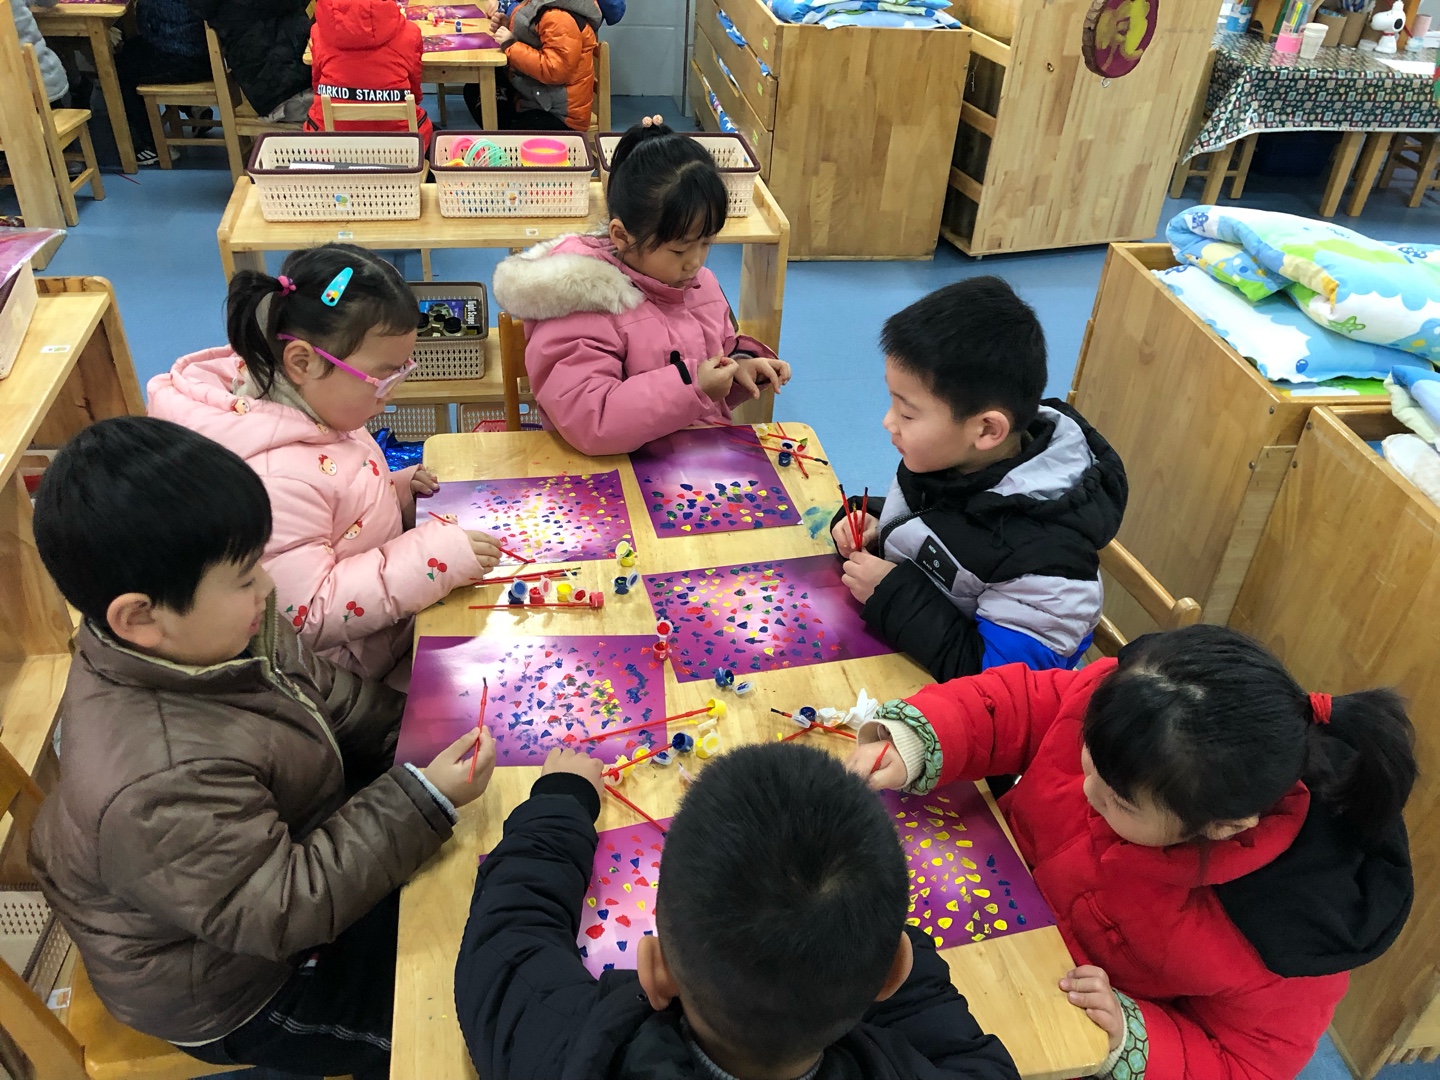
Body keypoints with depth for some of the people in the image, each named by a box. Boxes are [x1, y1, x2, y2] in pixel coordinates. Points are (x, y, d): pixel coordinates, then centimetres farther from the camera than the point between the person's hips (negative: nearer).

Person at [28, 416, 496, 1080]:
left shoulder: (200, 638, -15)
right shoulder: (160, 786, -41)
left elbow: (319, 691, 3)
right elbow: (281, 910, -33)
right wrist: (422, 800, -32)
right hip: (230, 996, -8)